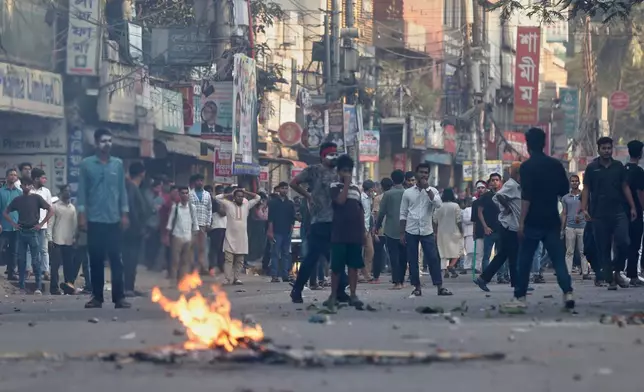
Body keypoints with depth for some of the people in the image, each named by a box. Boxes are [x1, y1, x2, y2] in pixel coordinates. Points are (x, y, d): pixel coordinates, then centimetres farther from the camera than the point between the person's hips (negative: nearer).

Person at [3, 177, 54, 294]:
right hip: (21, 232, 4)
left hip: (33, 232, -4)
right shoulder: (17, 200, 8)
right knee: (21, 259, 5)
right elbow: (6, 212, 17)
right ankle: (21, 286, 11)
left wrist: (41, 224, -8)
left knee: (35, 260, -4)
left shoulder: (36, 198, -2)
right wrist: (13, 223, 4)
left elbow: (51, 210, -5)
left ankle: (38, 287, -3)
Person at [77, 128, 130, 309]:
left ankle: (119, 297, -1)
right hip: (94, 219, -1)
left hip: (114, 219, 1)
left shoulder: (118, 164, 7)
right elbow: (82, 191, 1)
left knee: (116, 259, -1)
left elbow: (122, 190, 9)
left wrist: (125, 214, 4)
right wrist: (81, 214, -5)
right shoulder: (87, 164, 2)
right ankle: (97, 296, 8)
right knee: (96, 259, 3)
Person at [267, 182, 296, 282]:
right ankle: (274, 275, -9)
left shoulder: (290, 204, 13)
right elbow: (270, 218, -1)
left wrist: (291, 230, 3)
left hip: (287, 233, 4)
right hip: (276, 232, -4)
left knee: (286, 254, 5)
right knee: (275, 254, -6)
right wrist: (270, 231, -9)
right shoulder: (273, 203, 4)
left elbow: (292, 219, 14)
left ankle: (285, 275, 7)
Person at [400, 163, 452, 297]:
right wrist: (402, 233, 3)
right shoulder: (408, 192, 4)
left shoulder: (432, 191, 4)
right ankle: (417, 287, 9)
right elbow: (403, 214, 7)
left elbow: (438, 204, -17)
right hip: (411, 231, 1)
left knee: (433, 259, -5)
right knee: (412, 260, 2)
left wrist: (427, 188, -15)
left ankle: (439, 287, -3)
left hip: (427, 231, -1)